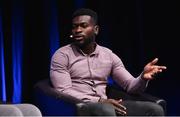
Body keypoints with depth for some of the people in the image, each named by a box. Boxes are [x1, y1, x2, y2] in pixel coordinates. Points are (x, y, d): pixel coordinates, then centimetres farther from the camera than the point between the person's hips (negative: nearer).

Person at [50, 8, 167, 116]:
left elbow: (130, 86, 10)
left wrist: (143, 77, -15)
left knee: (154, 109, -17)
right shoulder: (62, 55, 1)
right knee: (106, 110, -41)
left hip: (105, 106, 5)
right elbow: (63, 92, -10)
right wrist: (99, 101, -19)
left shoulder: (108, 55, 13)